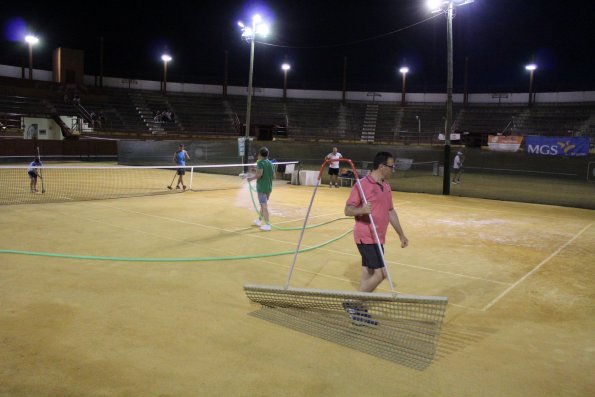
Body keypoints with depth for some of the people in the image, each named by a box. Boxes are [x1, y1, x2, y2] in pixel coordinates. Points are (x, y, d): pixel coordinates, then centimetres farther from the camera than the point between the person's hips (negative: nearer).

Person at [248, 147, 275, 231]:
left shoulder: (260, 163, -13)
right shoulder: (270, 163, 9)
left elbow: (259, 174, -24)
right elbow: (273, 173, 15)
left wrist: (251, 178, -12)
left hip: (262, 187, -8)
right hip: (269, 187, 8)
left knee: (264, 206, -6)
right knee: (263, 204, 21)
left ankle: (267, 224, -7)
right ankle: (259, 220, 35)